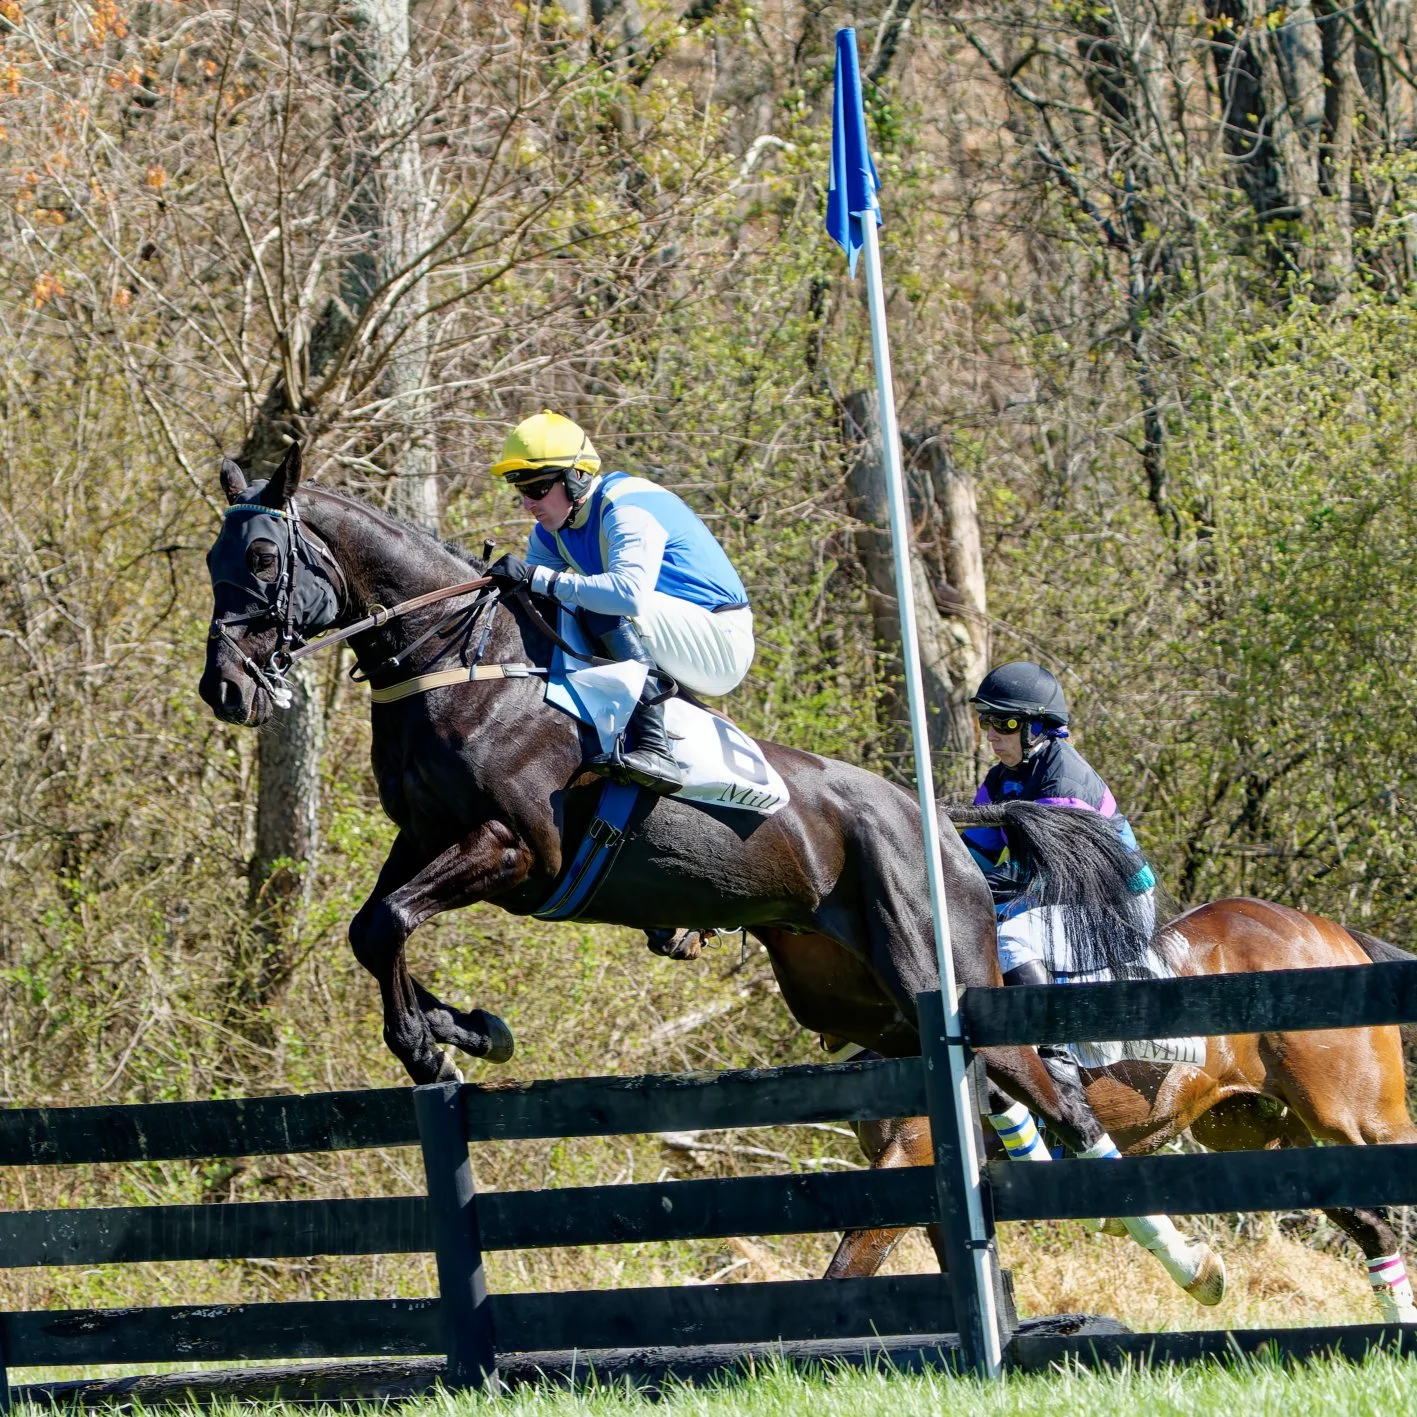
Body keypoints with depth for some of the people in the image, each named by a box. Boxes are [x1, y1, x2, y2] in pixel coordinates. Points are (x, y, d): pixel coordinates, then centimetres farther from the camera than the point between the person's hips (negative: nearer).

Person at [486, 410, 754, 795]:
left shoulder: (628, 510, -23)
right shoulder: (552, 531, 5)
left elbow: (630, 592, -40)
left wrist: (539, 578, -38)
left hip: (722, 644, -9)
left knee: (605, 611, -31)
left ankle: (653, 748, -37)